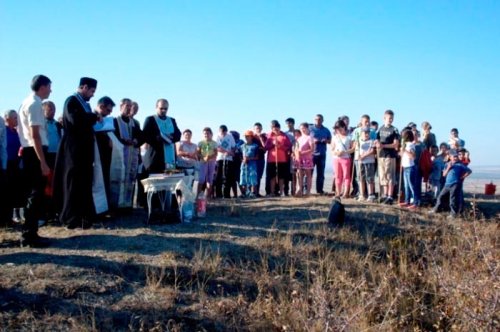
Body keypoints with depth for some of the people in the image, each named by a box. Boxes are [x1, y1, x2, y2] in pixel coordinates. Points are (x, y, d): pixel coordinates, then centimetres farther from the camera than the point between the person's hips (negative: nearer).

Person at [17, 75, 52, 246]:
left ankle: (29, 233, 22)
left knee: (34, 193, 15)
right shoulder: (35, 104, -14)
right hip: (35, 152, -10)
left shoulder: (28, 102, 16)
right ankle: (30, 235, -1)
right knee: (36, 194, -5)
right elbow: (35, 135, -21)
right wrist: (42, 162, -23)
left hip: (29, 151, 10)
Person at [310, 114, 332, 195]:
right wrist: (312, 140, -15)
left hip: (322, 154, 3)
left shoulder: (326, 130, 12)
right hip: (311, 154, -3)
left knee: (321, 173, 6)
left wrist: (326, 141, -7)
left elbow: (330, 140, 15)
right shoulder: (310, 129, 4)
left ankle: (319, 190, 12)